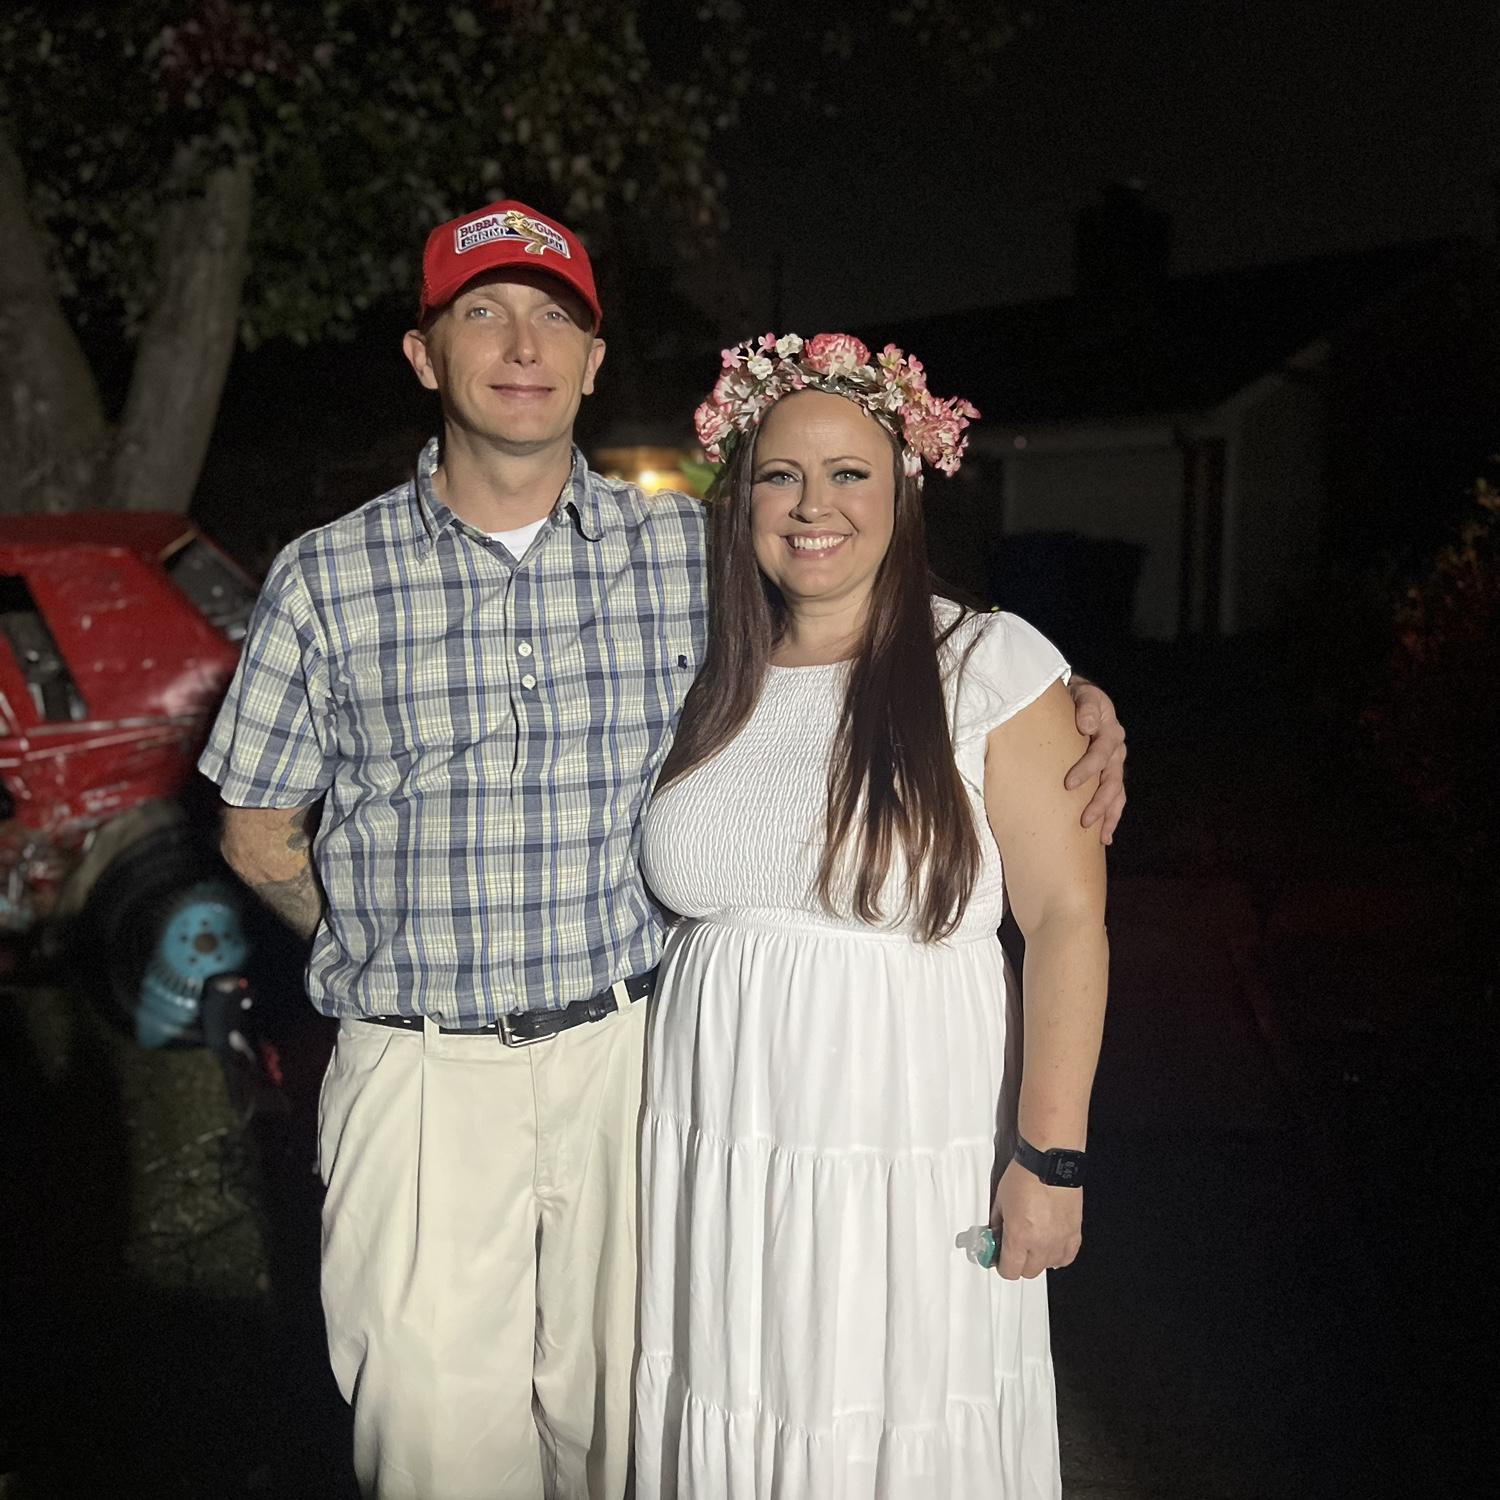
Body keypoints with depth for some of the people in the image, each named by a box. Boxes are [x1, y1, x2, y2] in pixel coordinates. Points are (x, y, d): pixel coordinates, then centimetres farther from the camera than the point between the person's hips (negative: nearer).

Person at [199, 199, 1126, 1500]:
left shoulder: (691, 553, 0)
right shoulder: (327, 578, -2)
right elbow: (260, 834, 8)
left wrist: (1074, 700, -2)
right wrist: (411, 957, 6)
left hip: (631, 1056, 1)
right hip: (421, 1073, -1)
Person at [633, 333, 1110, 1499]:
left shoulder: (991, 665, -8)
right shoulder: (707, 683, 7)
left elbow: (1066, 917, -10)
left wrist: (1050, 1154, -13)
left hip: (913, 1169, -4)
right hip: (712, 1168, 4)